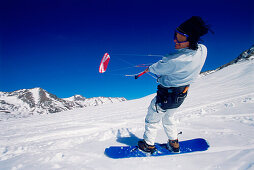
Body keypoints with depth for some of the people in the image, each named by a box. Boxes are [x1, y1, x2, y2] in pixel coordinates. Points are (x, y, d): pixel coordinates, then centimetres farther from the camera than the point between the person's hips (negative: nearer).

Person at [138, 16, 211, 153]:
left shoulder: (175, 61, -38)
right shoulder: (203, 50, -16)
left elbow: (157, 68, -17)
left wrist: (150, 68, 5)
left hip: (166, 96, -7)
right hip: (182, 95, 8)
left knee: (152, 120, 19)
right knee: (168, 118, 32)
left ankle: (148, 145, 39)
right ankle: (174, 144, 47)